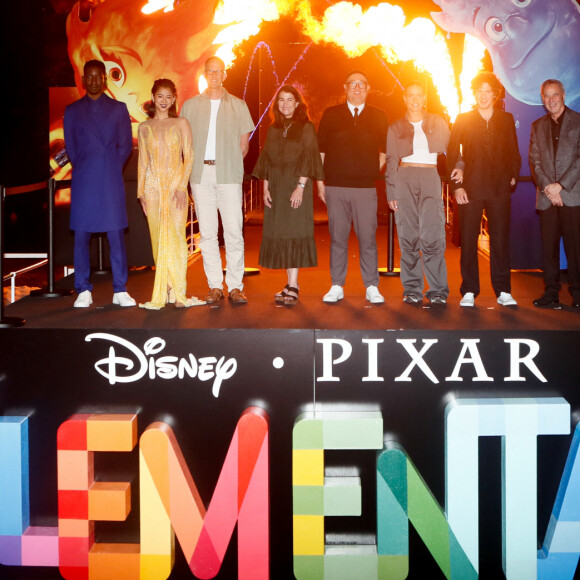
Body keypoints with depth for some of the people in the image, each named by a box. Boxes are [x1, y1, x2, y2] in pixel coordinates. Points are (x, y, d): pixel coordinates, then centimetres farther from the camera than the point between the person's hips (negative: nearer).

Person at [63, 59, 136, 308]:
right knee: (81, 235, 0)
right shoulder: (72, 111, 12)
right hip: (83, 182, 1)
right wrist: (84, 167, 6)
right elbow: (70, 147, 12)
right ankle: (84, 291, 7)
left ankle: (120, 291, 3)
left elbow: (126, 145, 8)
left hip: (111, 179, -1)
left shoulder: (118, 109, 10)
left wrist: (112, 168, 4)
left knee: (116, 235, -3)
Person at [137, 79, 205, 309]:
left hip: (175, 185, -2)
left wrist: (181, 186, -9)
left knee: (176, 236, -8)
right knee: (158, 238, 2)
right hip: (153, 186, 2)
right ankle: (163, 291, 9)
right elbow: (142, 161, 13)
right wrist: (141, 191, 6)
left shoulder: (181, 124, 6)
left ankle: (178, 292, -6)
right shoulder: (144, 127, 12)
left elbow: (189, 157, 1)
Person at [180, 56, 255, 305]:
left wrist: (229, 165, 6)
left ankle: (235, 286, 0)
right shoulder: (190, 105, 12)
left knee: (233, 231, -6)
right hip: (201, 174, 1)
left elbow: (244, 145, 13)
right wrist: (196, 167, 4)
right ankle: (215, 286, 8)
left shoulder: (238, 105, 10)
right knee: (207, 232, 1)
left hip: (229, 175, -1)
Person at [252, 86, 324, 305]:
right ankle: (290, 284, 11)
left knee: (294, 233, -9)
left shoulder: (306, 128, -1)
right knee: (279, 233, 4)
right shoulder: (273, 129, 13)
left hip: (296, 186, -5)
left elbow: (308, 158, -8)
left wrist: (300, 186, -17)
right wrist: (265, 188, 4)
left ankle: (293, 287, -10)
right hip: (276, 188, 5)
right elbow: (266, 159, 14)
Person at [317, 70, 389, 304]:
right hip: (335, 187, 0)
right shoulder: (330, 115, 8)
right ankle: (337, 286, 11)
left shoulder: (379, 117, 9)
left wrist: (373, 173, 6)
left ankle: (372, 287, 7)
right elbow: (320, 151, 9)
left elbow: (384, 152, 15)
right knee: (337, 237, 4)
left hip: (366, 188, 0)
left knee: (368, 238, 0)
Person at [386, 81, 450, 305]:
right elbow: (391, 161, 11)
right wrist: (391, 192, 2)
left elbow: (451, 151, 18)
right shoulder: (396, 127, 14)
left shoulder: (437, 123, 15)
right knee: (408, 237, -3)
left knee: (432, 236, -12)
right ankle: (412, 290, 3)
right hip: (404, 180, 1)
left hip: (431, 179, -1)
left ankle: (438, 290, -8)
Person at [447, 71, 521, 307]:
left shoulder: (506, 119, 12)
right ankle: (469, 292, 7)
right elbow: (452, 155, 3)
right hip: (470, 189, -1)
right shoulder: (463, 120, 7)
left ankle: (503, 291, 9)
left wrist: (513, 175, 0)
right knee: (468, 241, 0)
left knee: (500, 240, 2)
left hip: (500, 189, 1)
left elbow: (514, 153, 15)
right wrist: (457, 185, -6)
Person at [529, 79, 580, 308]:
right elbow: (534, 161, 9)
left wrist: (561, 185, -11)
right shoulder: (537, 126, 16)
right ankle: (551, 292, 8)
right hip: (546, 196, 3)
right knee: (549, 246, 3)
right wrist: (547, 187, -6)